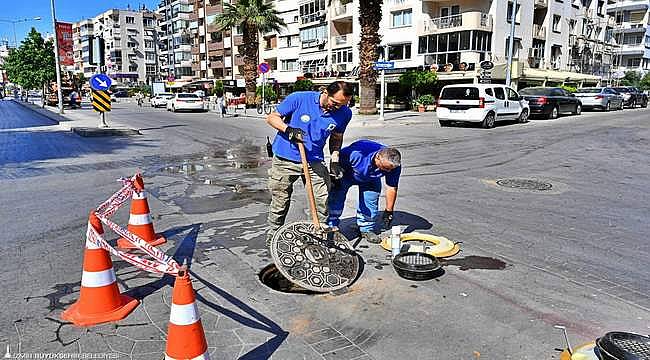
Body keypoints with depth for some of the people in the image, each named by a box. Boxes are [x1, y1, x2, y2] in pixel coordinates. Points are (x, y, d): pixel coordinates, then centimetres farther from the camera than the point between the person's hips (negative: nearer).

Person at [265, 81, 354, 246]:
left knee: (323, 201, -3)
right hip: (285, 160, -2)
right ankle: (272, 238, 27)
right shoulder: (299, 99, -16)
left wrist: (335, 159, 0)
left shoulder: (344, 113, -5)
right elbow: (272, 117, -7)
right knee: (280, 202, 8)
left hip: (314, 161, 3)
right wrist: (288, 129, -25)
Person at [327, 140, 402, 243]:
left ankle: (367, 229, 12)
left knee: (371, 202, -6)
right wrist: (336, 180, -15)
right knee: (336, 197, -8)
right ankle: (332, 227, 5)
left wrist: (389, 211, -12)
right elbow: (338, 160, -25)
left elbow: (392, 188, -18)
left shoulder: (394, 165, -29)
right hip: (346, 173, -3)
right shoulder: (357, 154, -44)